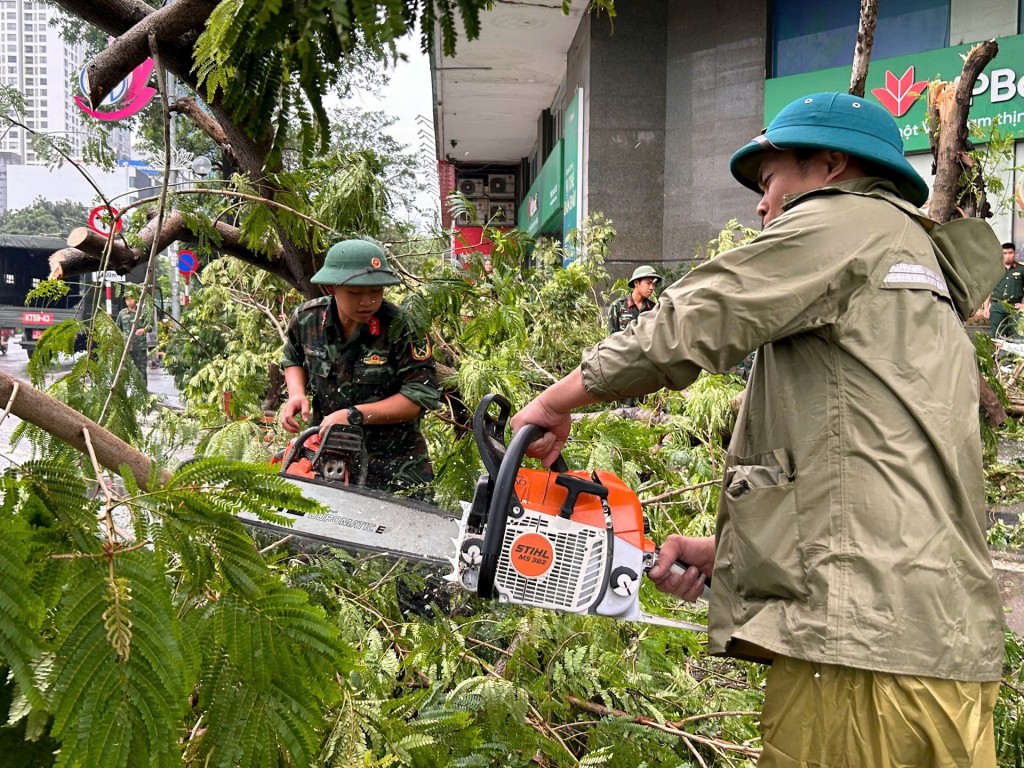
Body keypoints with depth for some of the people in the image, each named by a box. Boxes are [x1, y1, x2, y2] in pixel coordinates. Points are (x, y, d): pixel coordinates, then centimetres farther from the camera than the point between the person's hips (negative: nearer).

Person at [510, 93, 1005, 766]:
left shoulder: (845, 219, -1)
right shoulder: (926, 277, 27)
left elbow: (684, 328, -8)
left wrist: (554, 404, 5)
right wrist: (728, 549, 15)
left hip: (865, 637, -9)